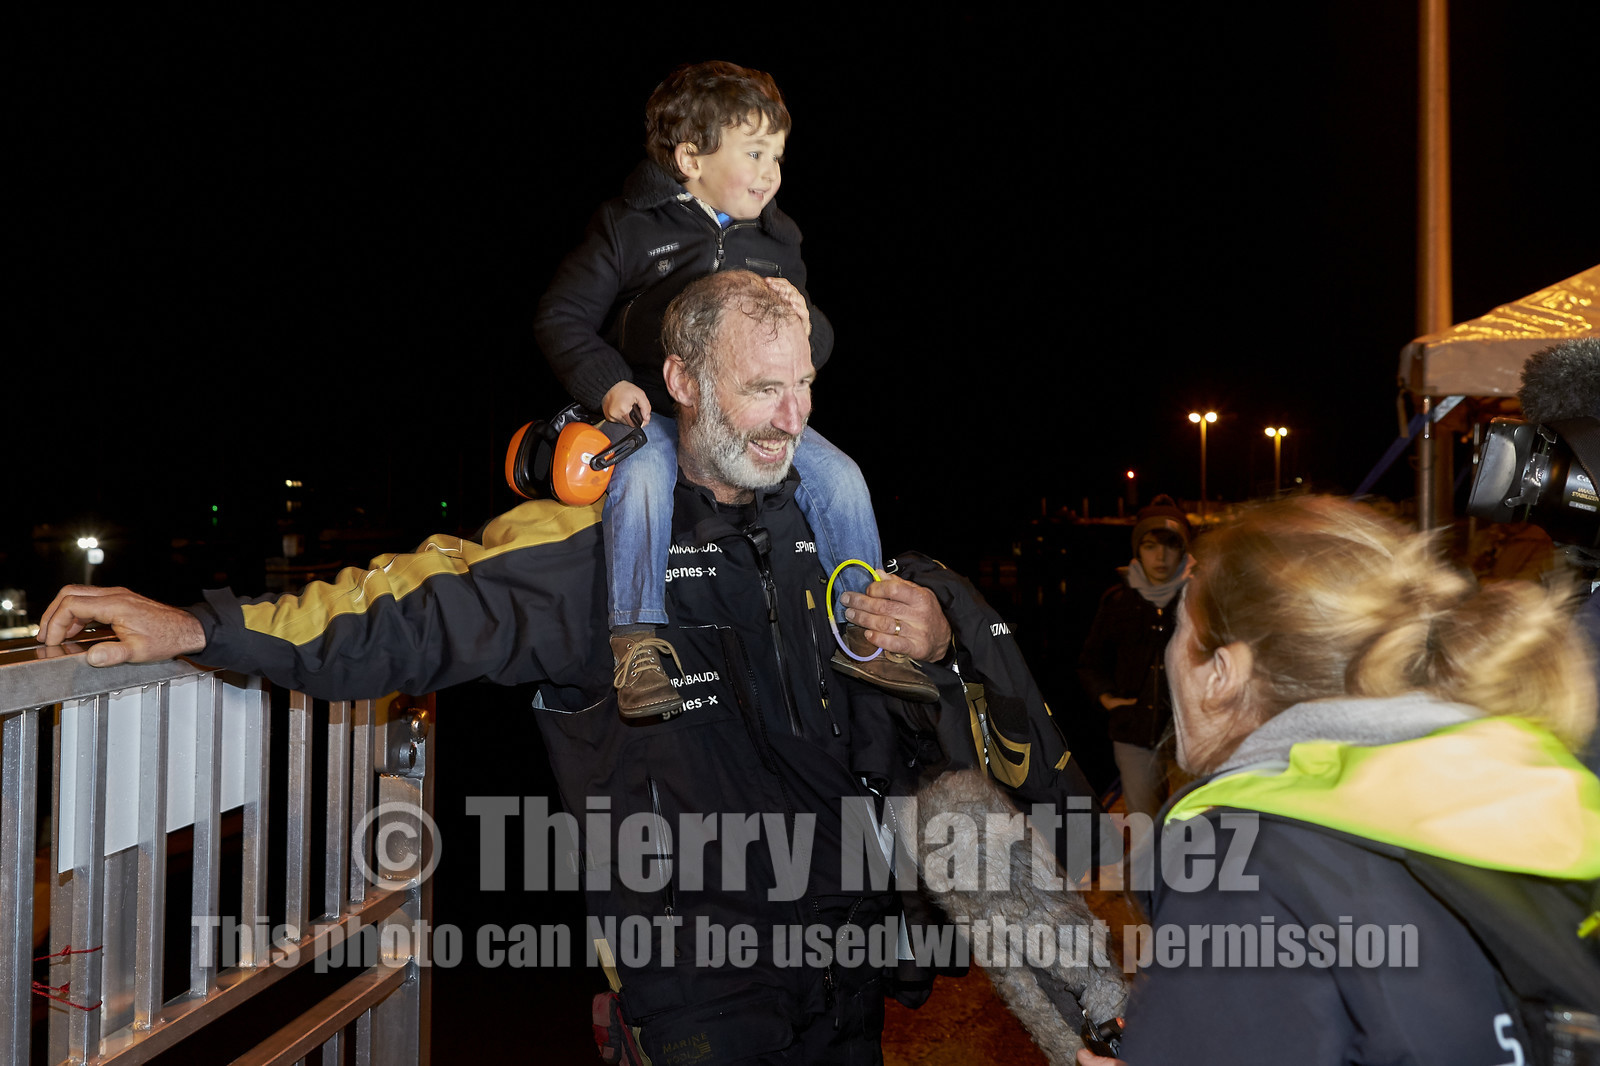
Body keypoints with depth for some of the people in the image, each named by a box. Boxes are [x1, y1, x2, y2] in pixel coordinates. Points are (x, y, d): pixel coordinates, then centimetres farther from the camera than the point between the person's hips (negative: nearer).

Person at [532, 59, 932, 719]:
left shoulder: (777, 242, 14)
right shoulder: (627, 228, 0)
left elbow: (817, 348, 19)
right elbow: (560, 316, 2)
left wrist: (803, 319, -6)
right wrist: (608, 382, -13)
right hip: (651, 409, -3)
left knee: (838, 475, -16)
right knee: (642, 475, -35)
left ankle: (862, 634, -3)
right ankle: (637, 640, -25)